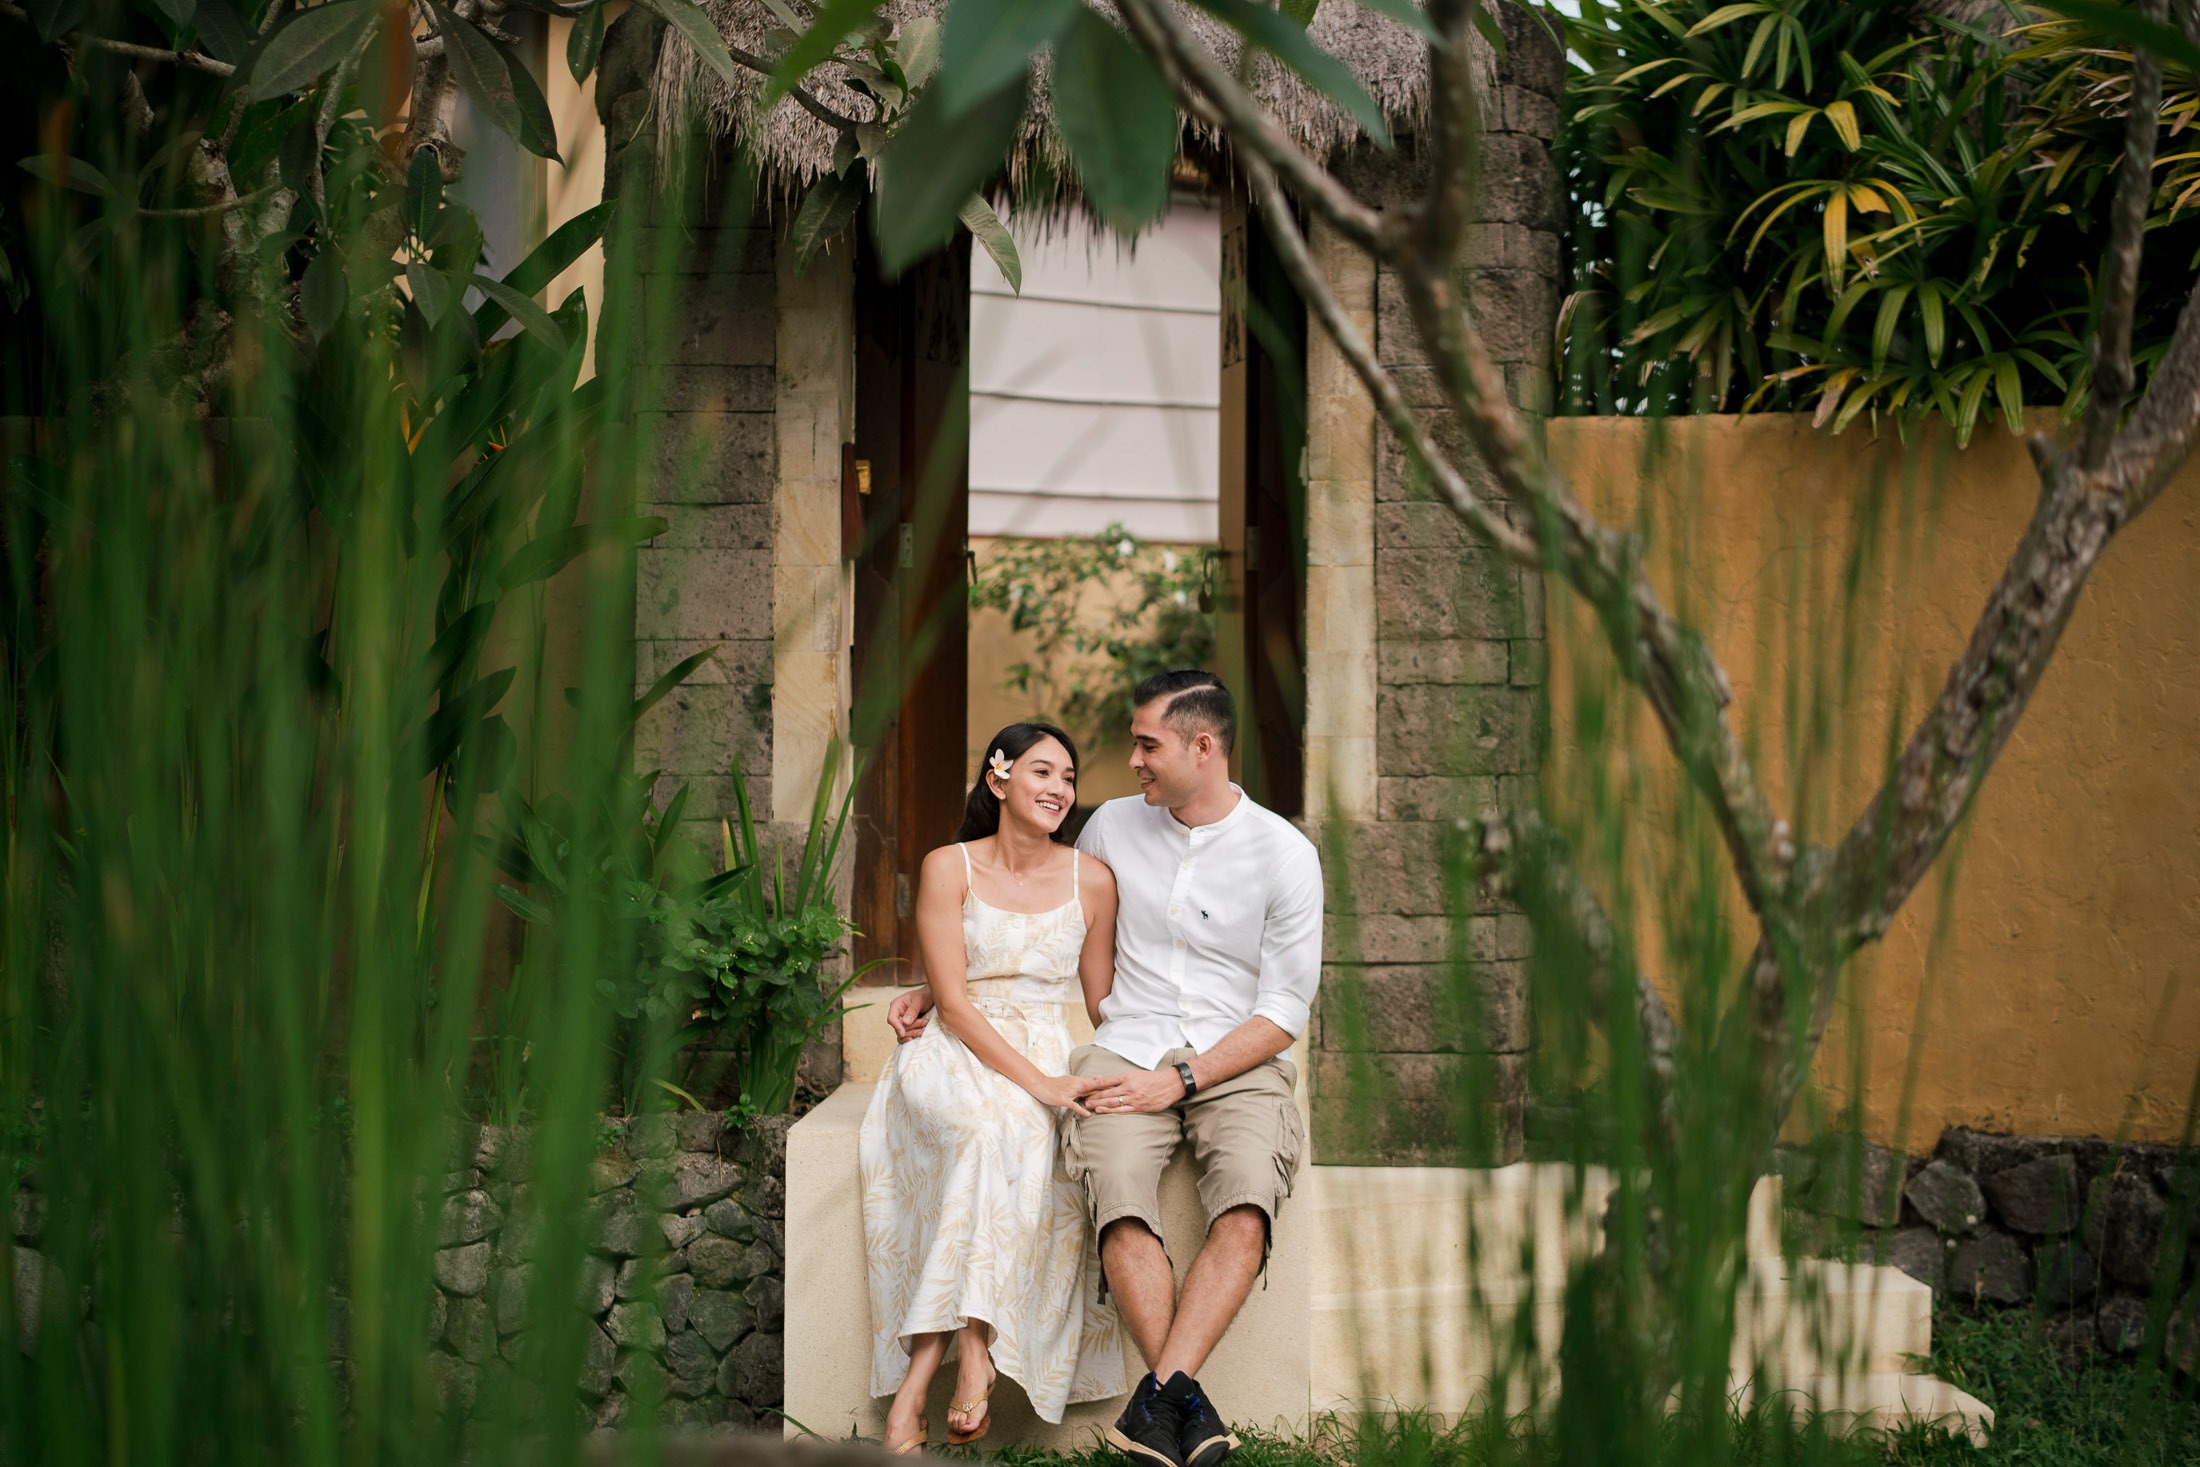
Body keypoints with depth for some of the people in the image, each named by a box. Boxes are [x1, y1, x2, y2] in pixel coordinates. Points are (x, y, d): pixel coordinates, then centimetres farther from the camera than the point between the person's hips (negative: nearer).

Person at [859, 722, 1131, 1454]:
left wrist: (1099, 1080, -9)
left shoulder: (1091, 879, 8)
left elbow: (1102, 1002, 12)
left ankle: (918, 1375, -35)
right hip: (957, 1053, -1)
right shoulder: (948, 869, 2)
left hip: (1052, 1056, 1)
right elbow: (953, 1002, -6)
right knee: (993, 1124, -36)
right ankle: (974, 1357, -38)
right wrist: (1039, 1083, -18)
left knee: (1005, 1136, -34)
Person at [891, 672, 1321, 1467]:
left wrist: (1180, 1079, -13)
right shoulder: (1112, 827, 12)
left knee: (1248, 1203, -34)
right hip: (1128, 1048, 2)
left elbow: (1285, 1010, -2)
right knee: (1116, 1192, -31)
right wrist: (936, 989, 19)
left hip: (1237, 1063, -2)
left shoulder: (1284, 854, 1)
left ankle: (1157, 1398, -38)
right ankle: (1187, 1403, -31)